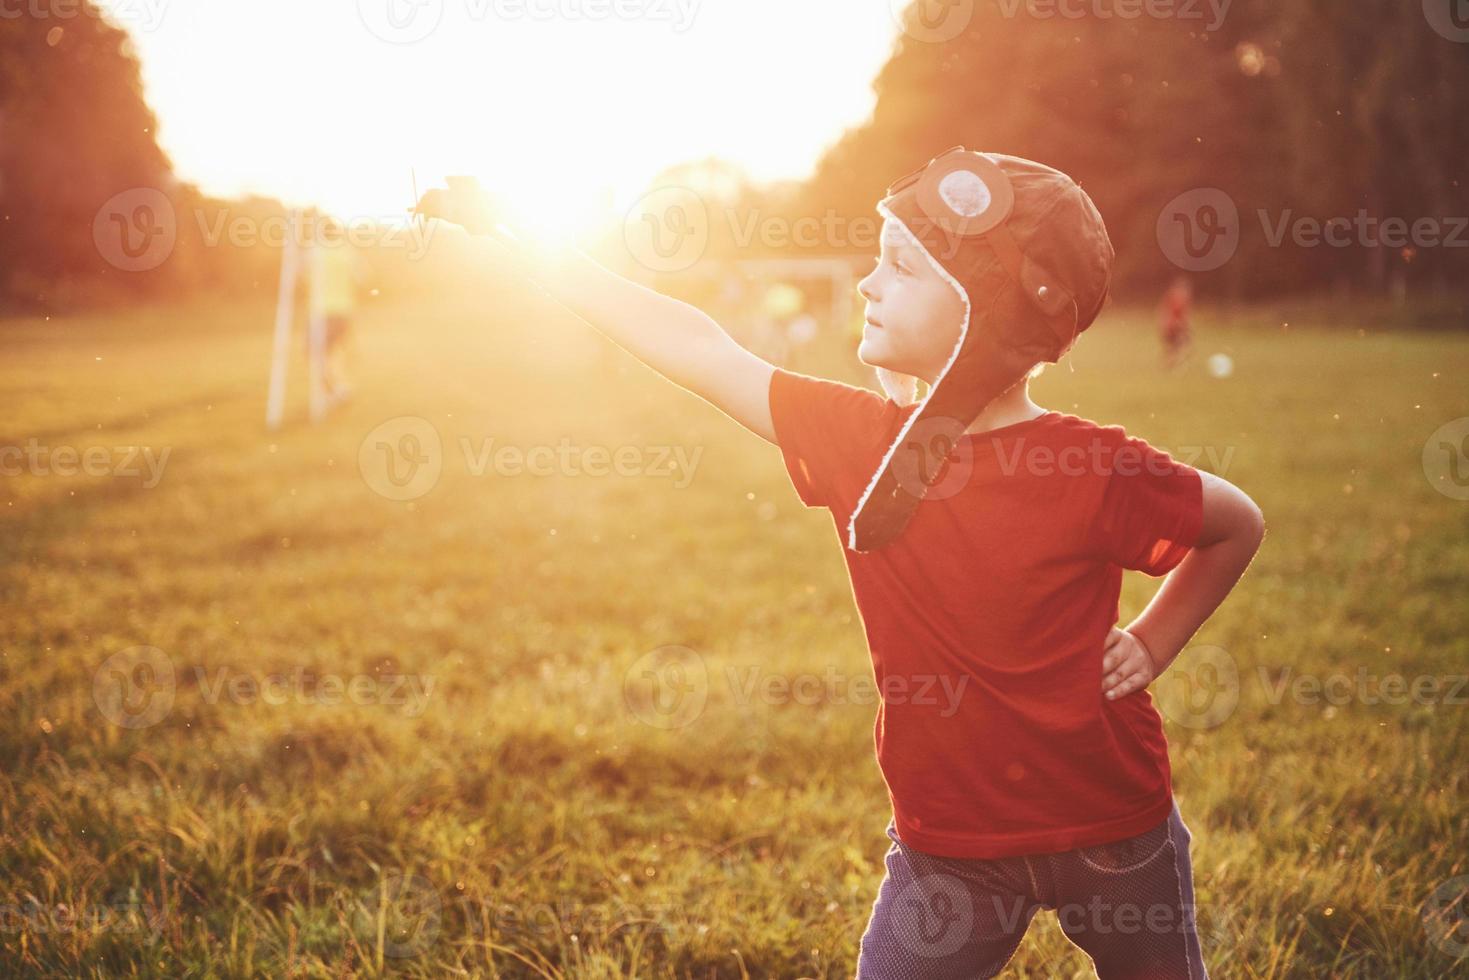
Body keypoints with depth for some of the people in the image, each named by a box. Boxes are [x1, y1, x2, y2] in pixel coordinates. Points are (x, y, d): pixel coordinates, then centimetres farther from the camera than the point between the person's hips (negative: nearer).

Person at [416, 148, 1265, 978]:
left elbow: (1239, 526, 0)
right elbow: (697, 350, -6)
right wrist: (521, 238, -2)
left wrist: (1152, 645, -7)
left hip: (1113, 836, -2)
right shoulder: (857, 440, -9)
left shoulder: (1100, 475, -18)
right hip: (944, 848, 2)